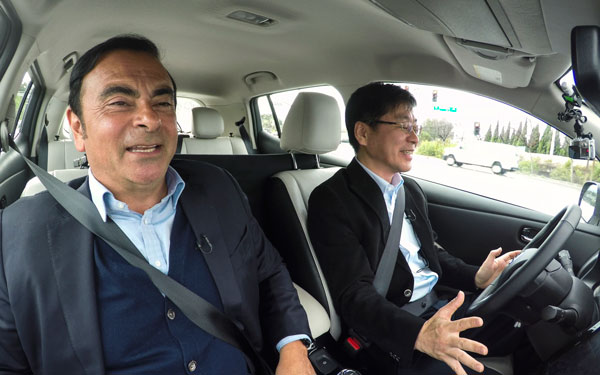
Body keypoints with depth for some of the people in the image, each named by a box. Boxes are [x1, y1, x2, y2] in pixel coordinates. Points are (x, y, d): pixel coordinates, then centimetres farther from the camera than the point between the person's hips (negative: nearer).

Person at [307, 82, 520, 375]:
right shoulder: (331, 200, -14)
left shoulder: (412, 190, 14)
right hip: (395, 334, -7)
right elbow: (354, 295, -20)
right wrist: (418, 333, -35)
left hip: (440, 307, 8)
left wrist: (476, 277, 0)